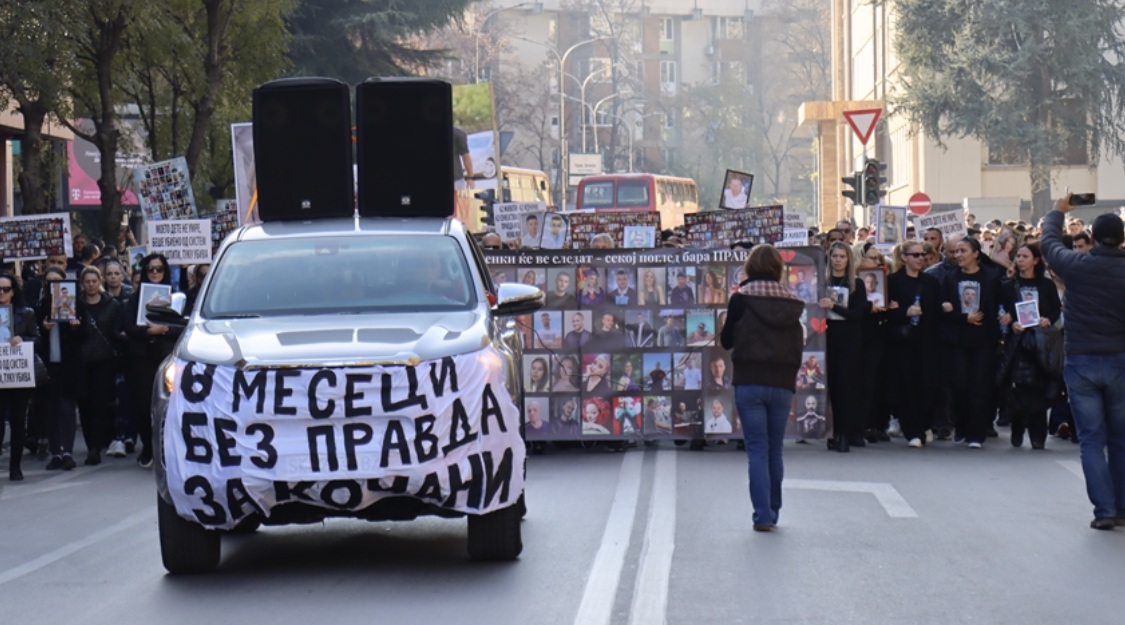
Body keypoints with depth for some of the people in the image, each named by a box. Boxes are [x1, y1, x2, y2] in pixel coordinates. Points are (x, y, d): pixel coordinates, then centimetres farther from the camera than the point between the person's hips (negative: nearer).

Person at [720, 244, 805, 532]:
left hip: (749, 381, -3)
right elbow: (799, 344, 8)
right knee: (775, 449, 15)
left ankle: (763, 514, -8)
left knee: (757, 450, -1)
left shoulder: (742, 298, -7)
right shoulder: (792, 302, 2)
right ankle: (772, 511, 21)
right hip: (783, 383, 3)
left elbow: (726, 340, 1)